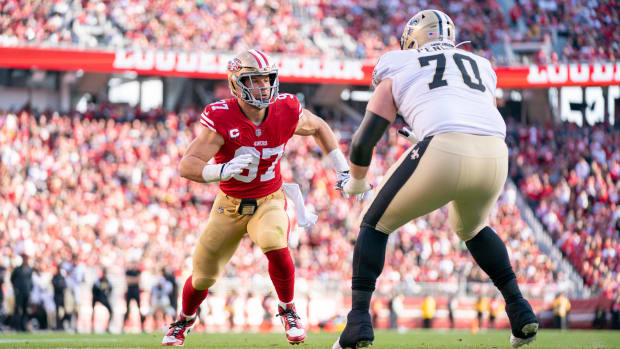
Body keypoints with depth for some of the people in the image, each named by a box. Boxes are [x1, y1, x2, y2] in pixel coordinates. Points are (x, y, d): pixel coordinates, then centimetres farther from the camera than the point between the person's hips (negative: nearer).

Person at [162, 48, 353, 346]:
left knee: (275, 246, -33)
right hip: (230, 204, 0)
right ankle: (183, 321, 42)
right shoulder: (221, 119, -26)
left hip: (268, 201, 0)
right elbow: (187, 165, -33)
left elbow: (319, 128, 8)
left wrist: (343, 169, 6)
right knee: (203, 276, 9)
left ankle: (288, 310, -7)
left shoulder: (286, 112, -16)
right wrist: (222, 171, -51)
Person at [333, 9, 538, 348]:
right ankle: (520, 310, 27)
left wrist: (355, 182, 37)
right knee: (472, 228, 36)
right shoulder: (481, 67, 31)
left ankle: (359, 321, 4)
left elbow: (364, 140, 18)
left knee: (375, 223, 17)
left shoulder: (398, 72, 21)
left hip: (444, 153, -4)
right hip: (495, 157, 4)